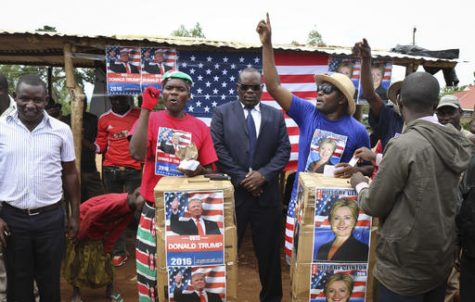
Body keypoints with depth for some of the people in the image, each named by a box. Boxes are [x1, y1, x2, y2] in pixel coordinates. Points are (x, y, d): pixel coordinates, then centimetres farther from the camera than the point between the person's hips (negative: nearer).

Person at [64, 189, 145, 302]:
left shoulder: (130, 211, -7)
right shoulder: (118, 201, -35)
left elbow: (116, 232, 0)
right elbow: (90, 214, -31)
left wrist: (107, 250, 0)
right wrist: (80, 237, -22)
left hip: (97, 232, 7)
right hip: (82, 222, -7)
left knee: (103, 259, 9)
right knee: (77, 260, 2)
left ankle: (110, 290, 21)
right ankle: (76, 293, 19)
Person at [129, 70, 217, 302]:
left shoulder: (200, 127, 3)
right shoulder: (150, 119, 0)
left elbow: (209, 171, 8)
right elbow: (137, 154, -19)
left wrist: (200, 171, -15)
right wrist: (145, 109, -18)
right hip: (155, 209, -1)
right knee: (152, 271, 7)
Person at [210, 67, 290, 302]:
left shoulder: (276, 116, 10)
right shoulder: (222, 113, 4)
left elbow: (284, 150, 3)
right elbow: (218, 149, -5)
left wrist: (263, 174, -11)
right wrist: (241, 177, -11)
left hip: (267, 192, 2)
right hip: (232, 192, -2)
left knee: (268, 249, 13)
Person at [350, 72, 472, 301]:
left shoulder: (403, 145, -23)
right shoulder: (458, 143, -2)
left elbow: (373, 206, -15)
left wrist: (360, 184, 5)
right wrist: (380, 161, 18)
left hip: (405, 265, -7)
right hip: (443, 257, 7)